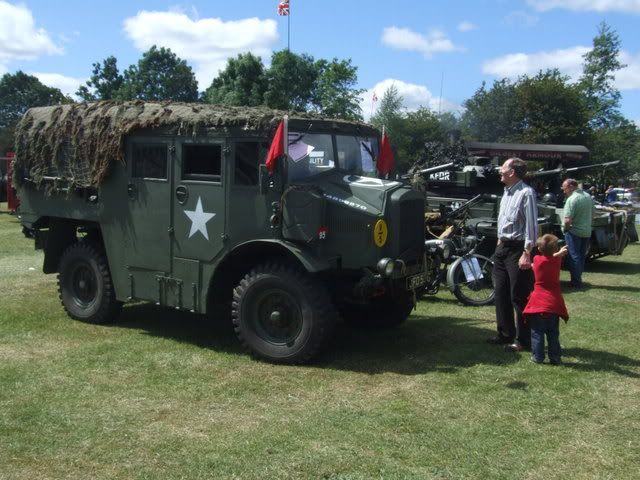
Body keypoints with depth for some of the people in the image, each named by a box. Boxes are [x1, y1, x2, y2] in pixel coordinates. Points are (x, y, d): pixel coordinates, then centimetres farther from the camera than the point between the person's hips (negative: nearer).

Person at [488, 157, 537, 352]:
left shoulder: (526, 193, -15)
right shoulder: (507, 192, 13)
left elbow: (531, 225, -19)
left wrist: (527, 253, -23)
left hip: (517, 249, -9)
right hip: (502, 248, 9)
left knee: (519, 296, -3)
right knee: (501, 293, 15)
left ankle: (522, 340, 7)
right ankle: (505, 334, 27)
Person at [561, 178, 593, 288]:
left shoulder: (572, 199, -20)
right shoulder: (588, 196, 8)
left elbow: (568, 220, -25)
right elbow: (592, 214, 18)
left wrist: (565, 229, -8)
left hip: (574, 232, -8)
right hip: (587, 232, 8)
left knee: (574, 257, 1)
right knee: (581, 256, 16)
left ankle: (576, 282, 4)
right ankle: (578, 278, 23)